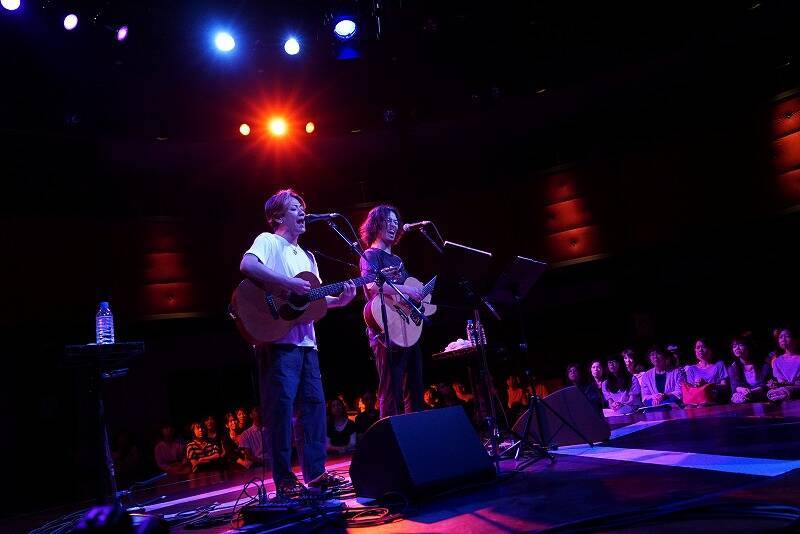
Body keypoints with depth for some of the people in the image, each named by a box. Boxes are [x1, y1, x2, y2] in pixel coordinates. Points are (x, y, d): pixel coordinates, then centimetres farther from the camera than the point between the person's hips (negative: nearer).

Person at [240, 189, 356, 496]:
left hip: (306, 341, 8)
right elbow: (247, 265, -22)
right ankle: (284, 480, 6)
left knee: (314, 404, 8)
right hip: (277, 339, -8)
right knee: (281, 407, -4)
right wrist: (289, 283, -24)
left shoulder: (306, 257, 22)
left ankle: (315, 472, 19)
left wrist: (339, 301, 2)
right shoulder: (268, 241, -1)